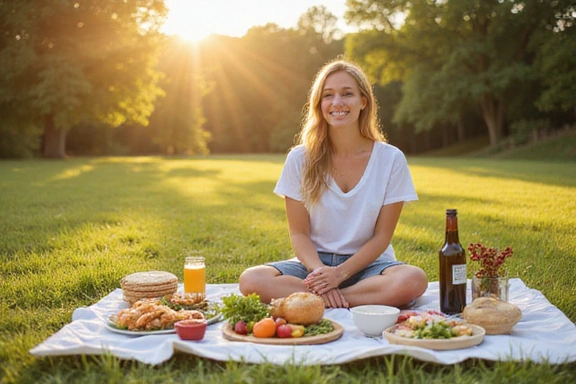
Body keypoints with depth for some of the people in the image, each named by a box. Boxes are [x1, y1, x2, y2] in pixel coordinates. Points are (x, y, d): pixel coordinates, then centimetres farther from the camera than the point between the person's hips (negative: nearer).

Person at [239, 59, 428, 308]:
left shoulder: (391, 159, -5)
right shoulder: (300, 159, -2)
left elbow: (382, 236, -3)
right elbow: (298, 233, -2)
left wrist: (341, 273, -18)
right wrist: (320, 272, -22)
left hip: (367, 263, 0)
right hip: (315, 262, 0)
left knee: (414, 280, -34)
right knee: (251, 280, -27)